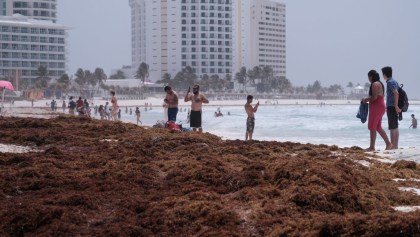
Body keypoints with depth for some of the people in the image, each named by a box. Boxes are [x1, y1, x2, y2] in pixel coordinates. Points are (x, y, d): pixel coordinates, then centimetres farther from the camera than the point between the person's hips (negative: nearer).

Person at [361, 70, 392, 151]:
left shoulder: (375, 84, -14)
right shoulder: (379, 84, 18)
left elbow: (374, 97, -21)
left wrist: (366, 100, -7)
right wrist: (367, 99, 14)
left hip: (376, 107, -10)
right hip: (380, 107, 10)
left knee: (372, 127, -6)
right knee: (378, 127, 14)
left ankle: (372, 147, -4)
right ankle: (388, 143, 15)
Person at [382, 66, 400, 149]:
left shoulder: (390, 82, -12)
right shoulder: (395, 81, 16)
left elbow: (396, 93, -24)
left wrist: (396, 106, -24)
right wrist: (398, 106, 18)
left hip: (391, 107, -9)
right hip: (395, 107, 9)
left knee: (392, 128, -8)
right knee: (395, 128, 10)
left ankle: (392, 146, -7)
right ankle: (396, 146, 13)